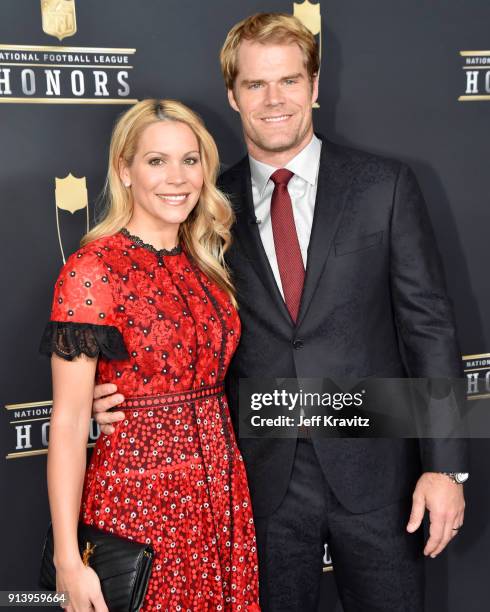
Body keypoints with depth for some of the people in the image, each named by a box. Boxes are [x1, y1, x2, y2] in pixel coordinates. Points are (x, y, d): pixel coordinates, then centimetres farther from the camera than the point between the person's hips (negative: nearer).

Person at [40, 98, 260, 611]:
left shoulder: (203, 263, 6)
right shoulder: (91, 271, -14)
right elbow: (68, 422, -14)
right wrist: (68, 560, -15)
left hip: (221, 490, 6)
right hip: (139, 498, -6)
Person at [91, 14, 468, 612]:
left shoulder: (385, 185, -3)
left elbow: (428, 323, -4)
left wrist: (445, 466, -8)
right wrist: (121, 397, -11)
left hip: (375, 470, -1)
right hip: (265, 478, 2)